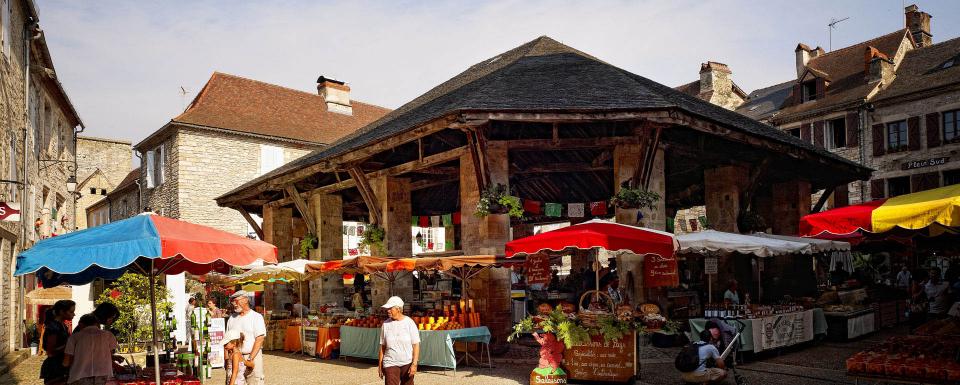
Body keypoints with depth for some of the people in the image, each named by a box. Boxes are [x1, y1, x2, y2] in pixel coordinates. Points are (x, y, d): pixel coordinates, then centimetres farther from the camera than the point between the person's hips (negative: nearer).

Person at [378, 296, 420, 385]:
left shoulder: (409, 322, -5)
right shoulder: (386, 324, 3)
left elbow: (416, 345, -6)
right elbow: (382, 346, 8)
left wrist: (414, 364, -13)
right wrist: (380, 365, 8)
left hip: (407, 363, -1)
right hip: (390, 364, 1)